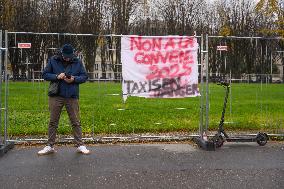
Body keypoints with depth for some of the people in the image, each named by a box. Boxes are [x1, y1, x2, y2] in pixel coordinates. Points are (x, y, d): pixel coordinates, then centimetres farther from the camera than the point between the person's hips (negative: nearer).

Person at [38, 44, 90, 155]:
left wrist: (74, 79, -12)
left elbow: (84, 77, 7)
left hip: (72, 97, 0)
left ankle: (80, 145, 13)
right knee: (53, 122, 6)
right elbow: (45, 74, 3)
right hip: (56, 97, 0)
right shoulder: (53, 61, 3)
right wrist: (57, 76, -14)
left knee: (76, 122, 4)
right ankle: (50, 146, 15)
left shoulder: (78, 62, 4)